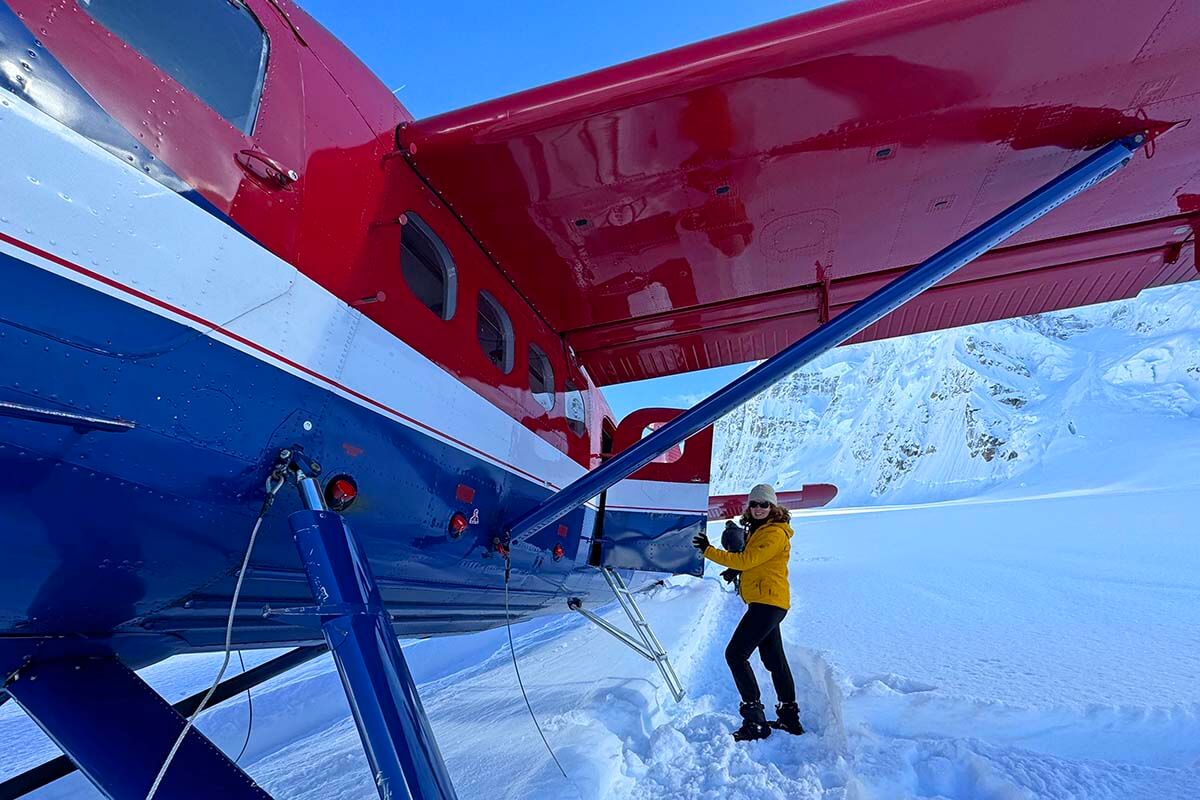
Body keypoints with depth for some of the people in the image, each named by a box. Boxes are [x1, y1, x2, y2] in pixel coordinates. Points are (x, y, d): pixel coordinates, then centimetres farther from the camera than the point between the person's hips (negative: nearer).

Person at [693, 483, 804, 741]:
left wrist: (709, 551, -19)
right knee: (774, 660, 19)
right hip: (767, 603, 11)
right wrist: (736, 572, 2)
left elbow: (746, 560, -22)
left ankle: (755, 721, -8)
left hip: (768, 601, -11)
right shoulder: (758, 530, 17)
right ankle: (790, 718, 32)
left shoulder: (775, 533, -14)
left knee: (735, 654, -12)